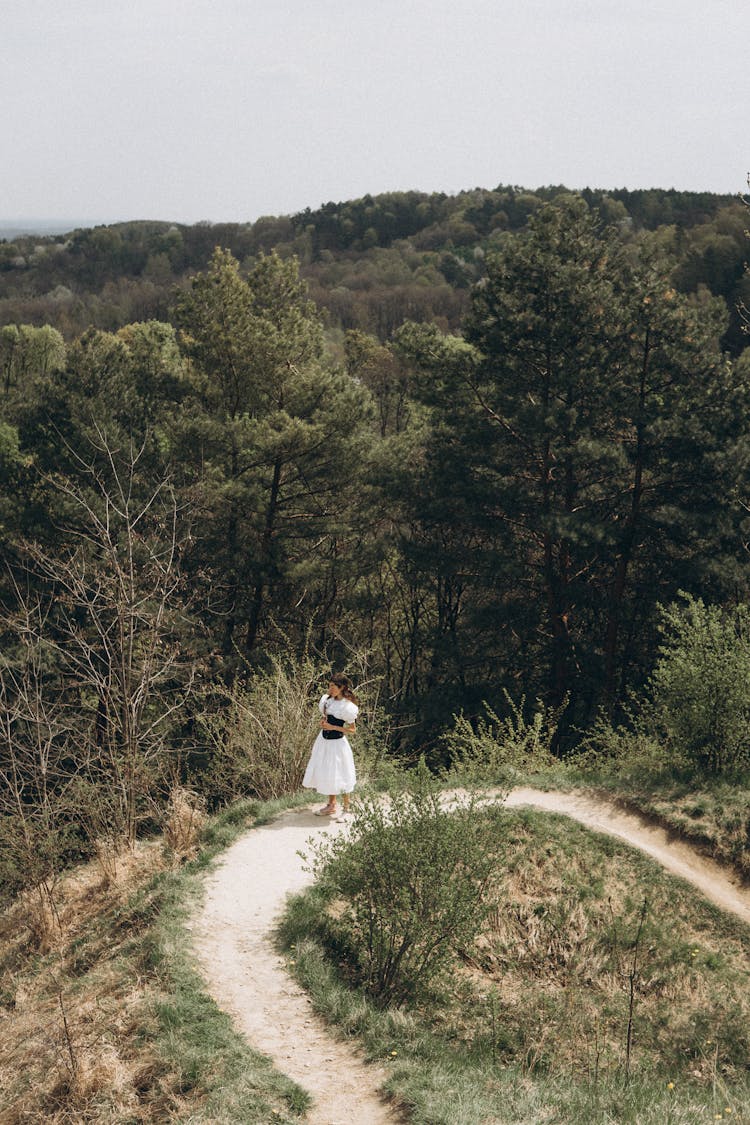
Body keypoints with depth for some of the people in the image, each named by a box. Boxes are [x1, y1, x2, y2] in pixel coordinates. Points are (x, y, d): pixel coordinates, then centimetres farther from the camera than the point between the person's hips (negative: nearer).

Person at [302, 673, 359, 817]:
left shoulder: (347, 707, -17)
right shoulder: (327, 700, 3)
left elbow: (352, 730, -11)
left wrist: (333, 727, -19)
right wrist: (323, 721, -4)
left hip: (337, 743, -8)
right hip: (324, 740, 8)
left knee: (339, 777, -1)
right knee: (326, 773, 16)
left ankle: (346, 809, 13)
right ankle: (332, 805, 31)